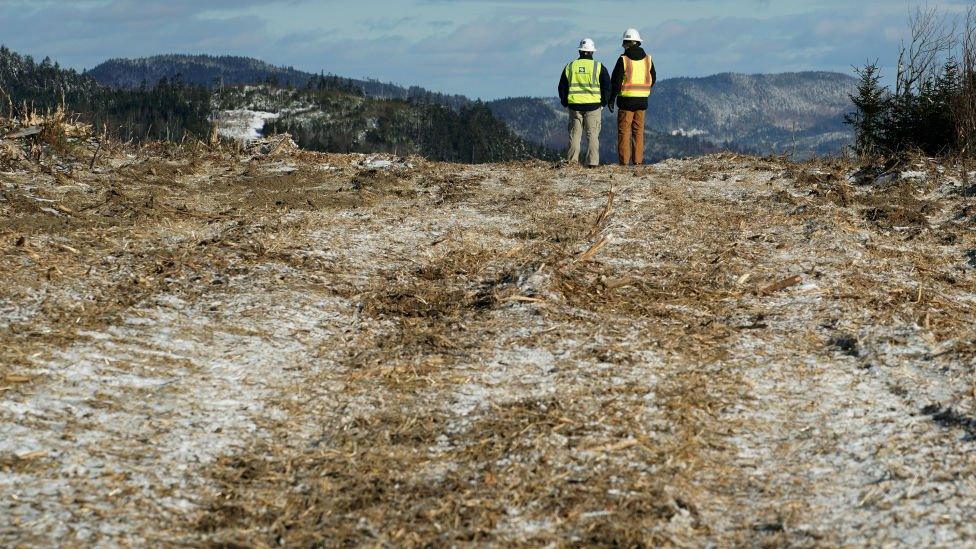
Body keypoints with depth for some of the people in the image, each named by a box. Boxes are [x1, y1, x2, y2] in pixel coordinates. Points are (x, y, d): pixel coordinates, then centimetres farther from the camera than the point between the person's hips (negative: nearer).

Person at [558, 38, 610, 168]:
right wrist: (603, 103, 9)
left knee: (575, 134, 8)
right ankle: (592, 162, -4)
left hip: (574, 106, 2)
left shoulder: (570, 67, 7)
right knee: (592, 134, 1)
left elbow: (562, 88, 11)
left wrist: (566, 104, 18)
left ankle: (572, 161, 4)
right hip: (593, 106, -2)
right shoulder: (598, 67, 0)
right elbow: (606, 87, 0)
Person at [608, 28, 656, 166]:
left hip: (626, 100, -4)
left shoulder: (623, 60, -10)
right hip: (642, 101, 4)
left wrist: (611, 99, -1)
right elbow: (653, 79, 13)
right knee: (638, 131, 11)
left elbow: (616, 81, -9)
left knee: (624, 131, 1)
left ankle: (624, 161, -3)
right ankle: (638, 160, 8)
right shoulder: (648, 59, 4)